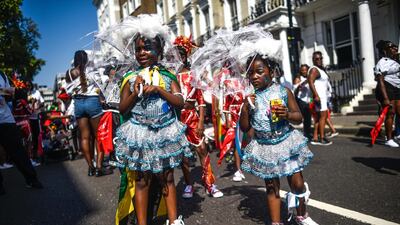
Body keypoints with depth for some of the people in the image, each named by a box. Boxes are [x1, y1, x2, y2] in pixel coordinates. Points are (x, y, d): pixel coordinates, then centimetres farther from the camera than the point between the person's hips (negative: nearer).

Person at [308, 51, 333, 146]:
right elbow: (311, 82, -25)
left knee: (320, 117, 9)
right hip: (319, 96, -10)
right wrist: (316, 95, -31)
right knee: (323, 116, -11)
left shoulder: (321, 69, 19)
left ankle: (315, 138, 11)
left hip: (323, 96, 10)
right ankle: (322, 139, -8)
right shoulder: (314, 69, -12)